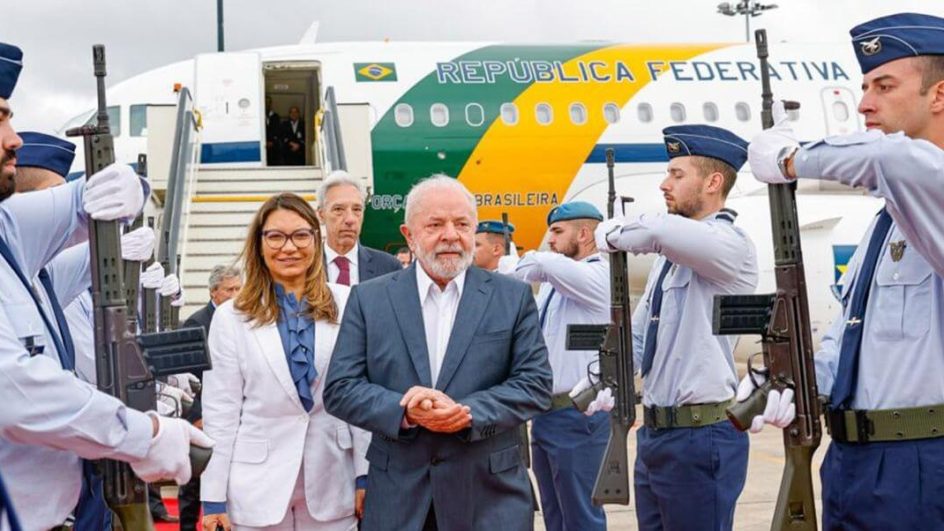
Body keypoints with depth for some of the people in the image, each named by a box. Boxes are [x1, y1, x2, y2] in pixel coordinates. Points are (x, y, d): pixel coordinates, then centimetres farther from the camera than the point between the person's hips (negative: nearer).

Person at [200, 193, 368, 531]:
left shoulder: (346, 305, 0)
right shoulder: (232, 317, 0)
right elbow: (220, 411, 0)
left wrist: (366, 475, 0)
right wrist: (214, 496, -2)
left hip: (331, 483, 1)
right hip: (258, 487, 0)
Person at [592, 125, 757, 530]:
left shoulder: (730, 245, -13)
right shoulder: (671, 254, 15)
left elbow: (654, 231, -32)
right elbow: (638, 334, 18)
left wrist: (611, 233, -12)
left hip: (702, 437, -9)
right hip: (654, 434, 9)